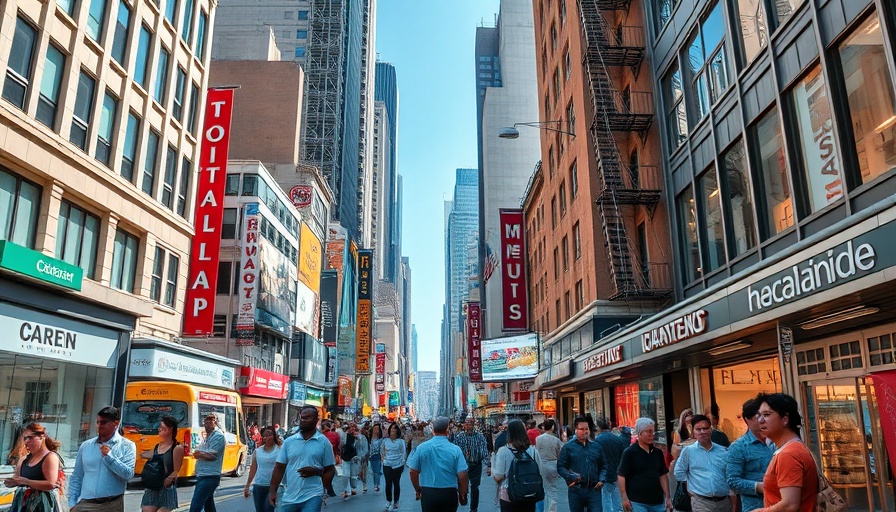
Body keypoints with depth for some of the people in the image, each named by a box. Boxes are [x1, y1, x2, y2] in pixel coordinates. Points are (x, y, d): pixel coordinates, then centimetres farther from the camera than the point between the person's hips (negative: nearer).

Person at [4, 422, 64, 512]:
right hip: (24, 503, 6)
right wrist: (11, 482, -5)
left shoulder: (50, 457, -12)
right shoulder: (24, 459, 9)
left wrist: (25, 481, -20)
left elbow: (51, 484, -21)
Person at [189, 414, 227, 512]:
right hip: (203, 476, 9)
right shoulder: (207, 437, 18)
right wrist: (203, 454, -10)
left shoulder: (218, 436, -10)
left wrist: (199, 453, -4)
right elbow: (197, 453, 11)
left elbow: (212, 455, -18)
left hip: (209, 477, -9)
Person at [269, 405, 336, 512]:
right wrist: (272, 491, -1)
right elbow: (279, 468, 7)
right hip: (289, 498, 3)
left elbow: (330, 470, 4)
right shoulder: (289, 442, 6)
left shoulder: (324, 442, 0)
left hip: (312, 497, -3)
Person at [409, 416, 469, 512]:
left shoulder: (421, 448, -5)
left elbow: (413, 472, 0)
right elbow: (462, 475, -12)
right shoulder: (455, 449, -10)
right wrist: (462, 495, 4)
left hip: (427, 493, 1)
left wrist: (418, 490, 15)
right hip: (449, 493, -1)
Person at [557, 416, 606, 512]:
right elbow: (560, 467, -4)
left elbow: (603, 466, 18)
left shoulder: (596, 446, 10)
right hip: (576, 490, -2)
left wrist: (602, 480, 3)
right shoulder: (568, 447, -2)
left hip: (594, 489, 2)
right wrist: (572, 477, -18)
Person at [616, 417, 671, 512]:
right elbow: (621, 475, -9)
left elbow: (663, 475, 13)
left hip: (657, 501, 5)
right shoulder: (629, 452, -8)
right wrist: (624, 498, -15)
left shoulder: (658, 452, 8)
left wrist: (668, 497, 8)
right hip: (637, 502, -5)